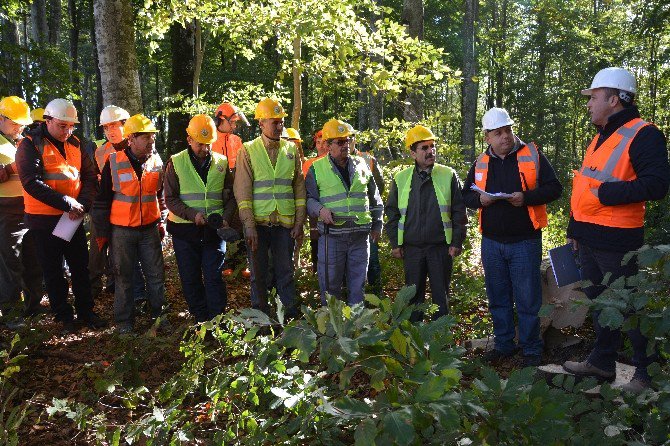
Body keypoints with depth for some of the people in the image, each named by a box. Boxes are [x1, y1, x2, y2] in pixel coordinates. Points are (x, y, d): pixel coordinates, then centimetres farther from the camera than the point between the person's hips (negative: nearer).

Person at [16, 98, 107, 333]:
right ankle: (64, 316, 20)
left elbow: (89, 175, 6)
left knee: (80, 267, 11)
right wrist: (67, 203, -23)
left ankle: (85, 311, 24)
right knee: (54, 270, 7)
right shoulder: (30, 145, -10)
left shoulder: (74, 144, 7)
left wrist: (83, 204, -12)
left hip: (74, 217, 5)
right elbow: (32, 182, -20)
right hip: (44, 219, -5)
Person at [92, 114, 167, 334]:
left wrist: (161, 222, 13)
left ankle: (158, 313, 24)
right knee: (123, 276, 7)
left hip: (150, 229, 3)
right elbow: (103, 198, -2)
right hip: (122, 230, -2)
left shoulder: (157, 161, 2)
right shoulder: (114, 162, -8)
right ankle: (124, 321, 19)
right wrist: (102, 231, 0)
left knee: (156, 273, 7)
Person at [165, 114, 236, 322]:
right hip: (185, 230, 0)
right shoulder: (176, 163, -1)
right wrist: (193, 215, -19)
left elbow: (231, 196, 9)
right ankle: (200, 319, 22)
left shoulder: (221, 162, 5)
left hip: (214, 229, 0)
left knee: (213, 276, -2)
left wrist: (226, 217, -8)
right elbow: (170, 199, -4)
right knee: (190, 279, 7)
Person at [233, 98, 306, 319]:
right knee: (258, 274, 9)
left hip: (285, 223, 2)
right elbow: (242, 190, -5)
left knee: (286, 272, 8)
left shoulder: (291, 149, 7)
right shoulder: (248, 150, -1)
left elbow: (299, 187, 8)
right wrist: (249, 225, -12)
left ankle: (291, 313, 20)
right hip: (257, 223, -2)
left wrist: (299, 222, 3)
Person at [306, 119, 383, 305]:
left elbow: (374, 198, 17)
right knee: (330, 284, 5)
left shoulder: (361, 164, 11)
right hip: (331, 235, -2)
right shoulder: (317, 168, 2)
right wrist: (320, 209, -16)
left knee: (358, 283, 10)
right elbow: (309, 198, 4)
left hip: (360, 235, 3)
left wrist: (377, 224, 16)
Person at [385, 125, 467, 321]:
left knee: (441, 295, 7)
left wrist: (457, 242, -4)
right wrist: (395, 243, 4)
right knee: (414, 296, 11)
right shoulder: (401, 179, 4)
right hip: (411, 248, 2)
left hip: (441, 247, -1)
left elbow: (459, 211, 0)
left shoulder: (448, 176, 0)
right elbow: (392, 212, 9)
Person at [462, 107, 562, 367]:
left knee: (528, 299, 2)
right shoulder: (481, 163, 8)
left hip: (525, 241, -4)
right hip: (491, 242, 4)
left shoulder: (532, 155, -2)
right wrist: (480, 199, -8)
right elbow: (466, 195, 14)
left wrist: (526, 197, -19)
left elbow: (554, 188, -3)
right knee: (498, 298, 13)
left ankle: (531, 350, 16)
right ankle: (503, 345, 27)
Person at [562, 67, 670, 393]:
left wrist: (606, 193, -22)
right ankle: (602, 362, 32)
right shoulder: (600, 137, 16)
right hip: (589, 238, 9)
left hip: (616, 242, -9)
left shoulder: (642, 135, -13)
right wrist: (576, 229, 20)